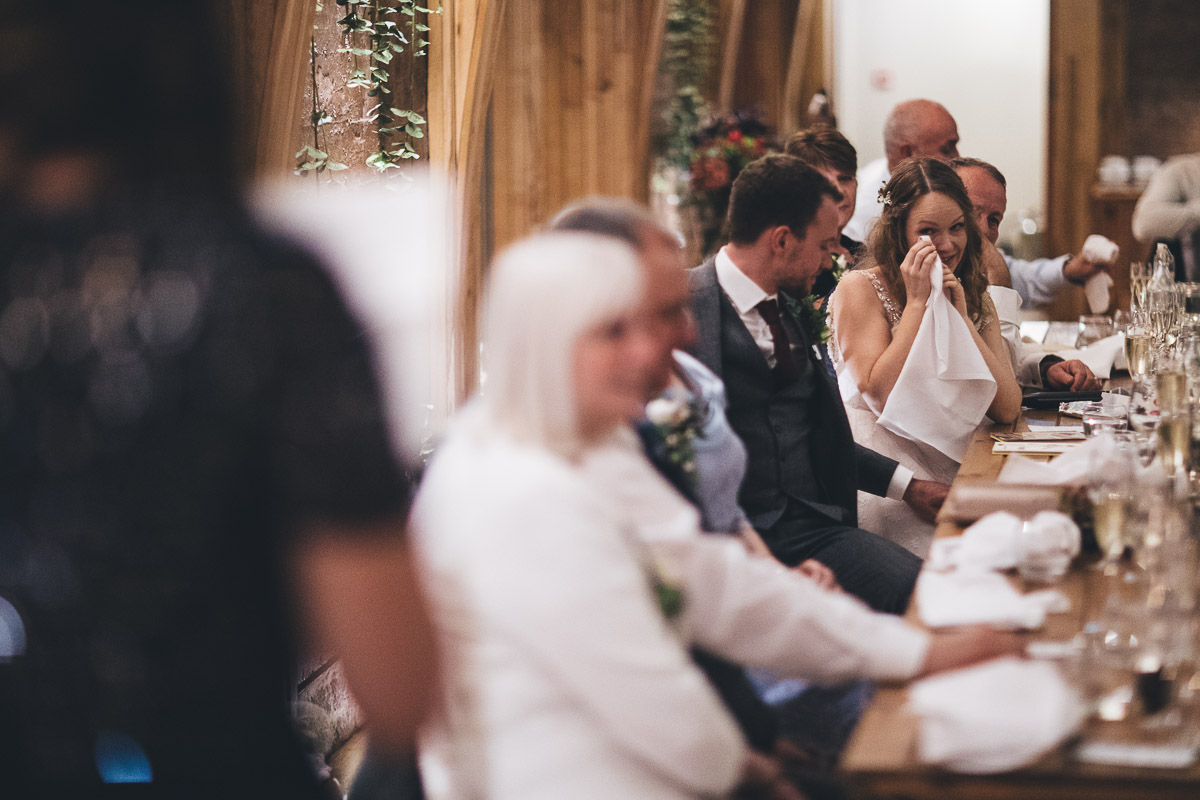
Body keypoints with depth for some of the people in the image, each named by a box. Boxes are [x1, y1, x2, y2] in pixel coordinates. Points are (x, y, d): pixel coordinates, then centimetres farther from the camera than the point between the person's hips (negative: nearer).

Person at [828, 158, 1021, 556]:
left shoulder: (975, 298, 14)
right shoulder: (860, 289, -2)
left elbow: (1007, 409, 2)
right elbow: (882, 397, -14)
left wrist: (961, 317, -6)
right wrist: (917, 302, -12)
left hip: (956, 467, 5)